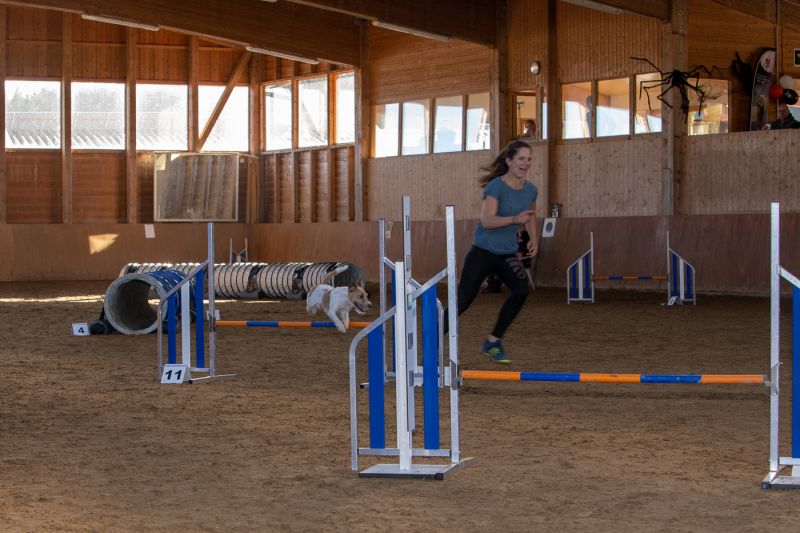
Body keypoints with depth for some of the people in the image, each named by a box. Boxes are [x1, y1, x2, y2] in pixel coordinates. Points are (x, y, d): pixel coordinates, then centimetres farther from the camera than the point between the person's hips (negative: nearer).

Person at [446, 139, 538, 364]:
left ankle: (493, 342, -4)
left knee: (521, 290, -17)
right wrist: (514, 219, -39)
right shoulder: (496, 187, -16)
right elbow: (487, 220, -27)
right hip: (484, 251, -5)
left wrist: (533, 238, 10)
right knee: (463, 300, -3)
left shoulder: (530, 190, 4)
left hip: (508, 253, 5)